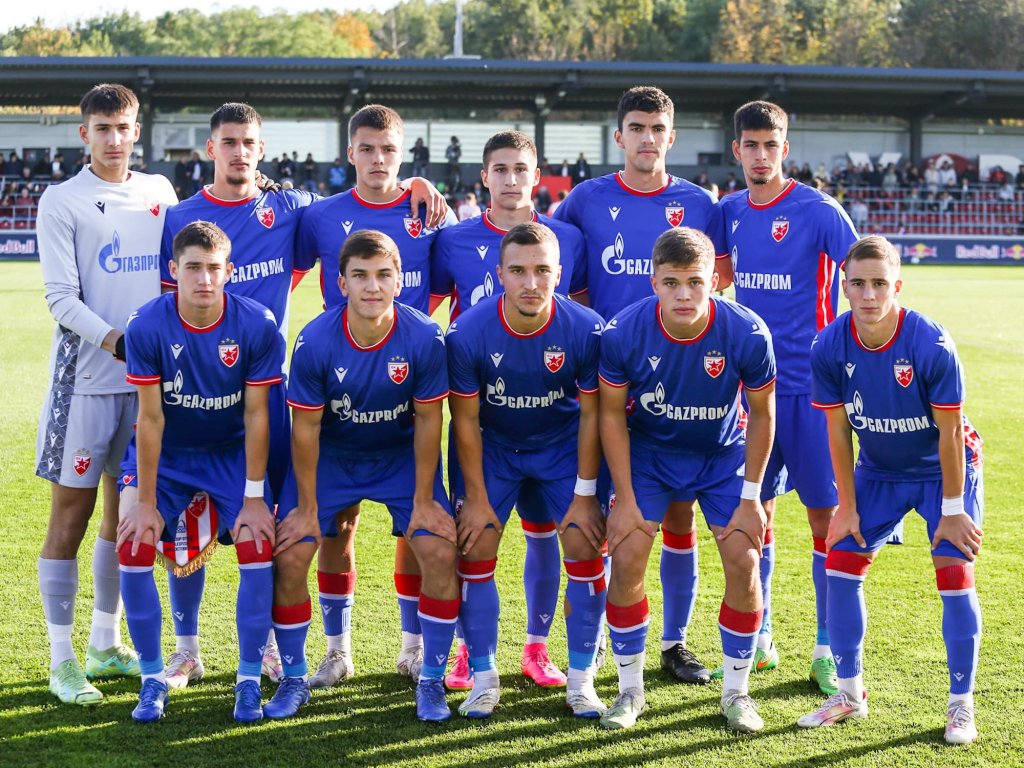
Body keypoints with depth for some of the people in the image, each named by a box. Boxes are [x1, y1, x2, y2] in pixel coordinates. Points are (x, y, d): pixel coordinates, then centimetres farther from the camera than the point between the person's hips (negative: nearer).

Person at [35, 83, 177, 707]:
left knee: (126, 511, 11)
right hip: (87, 377, -5)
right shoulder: (63, 201, -3)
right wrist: (112, 339, -24)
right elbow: (61, 297, -10)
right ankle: (62, 660, 6)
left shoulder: (159, 192, 11)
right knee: (71, 514, -1)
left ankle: (107, 644, 24)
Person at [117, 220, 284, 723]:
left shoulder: (257, 327, -20)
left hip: (234, 453, 0)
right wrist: (145, 501, -14)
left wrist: (254, 497, -13)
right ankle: (152, 678, 2)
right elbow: (150, 418, -16)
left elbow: (256, 415, -15)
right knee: (133, 546, -15)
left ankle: (249, 680, 1)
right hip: (165, 454, 0)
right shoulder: (147, 328, -21)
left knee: (258, 548, -16)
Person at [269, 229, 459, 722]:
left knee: (440, 551, -14)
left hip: (401, 455, 0)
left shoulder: (425, 338, -24)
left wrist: (423, 500, -8)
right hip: (330, 456, 0)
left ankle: (431, 681, 4)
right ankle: (294, 679, 11)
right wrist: (307, 507, -9)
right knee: (289, 555, -10)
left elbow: (427, 422, -12)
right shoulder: (314, 342, -24)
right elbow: (306, 428, -14)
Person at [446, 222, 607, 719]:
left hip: (564, 447, 0)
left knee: (585, 549, -9)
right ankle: (483, 678, 6)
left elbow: (590, 416, -12)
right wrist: (477, 498, -10)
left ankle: (581, 679, 5)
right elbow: (466, 420, -12)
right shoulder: (468, 333, -24)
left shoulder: (586, 330, -24)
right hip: (494, 447, 0)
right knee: (475, 549, -9)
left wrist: (584, 494, -11)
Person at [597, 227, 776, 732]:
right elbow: (612, 415, -11)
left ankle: (736, 691, 10)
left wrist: (751, 497, -9)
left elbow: (762, 414, -10)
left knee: (743, 561, -10)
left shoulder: (747, 334, -27)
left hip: (723, 453, 0)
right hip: (648, 450, 0)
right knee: (626, 558, -12)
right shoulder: (623, 333, -26)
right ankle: (630, 688, 8)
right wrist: (625, 499, -11)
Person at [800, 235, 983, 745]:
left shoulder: (932, 346, -29)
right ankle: (850, 694, 14)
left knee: (954, 573, -11)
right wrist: (847, 507, -4)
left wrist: (952, 509, -16)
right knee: (841, 564, -2)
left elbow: (950, 433, -21)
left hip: (943, 469, -4)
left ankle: (961, 706, 3)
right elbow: (838, 430, -8)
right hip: (877, 472, 4)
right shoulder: (829, 348, -19)